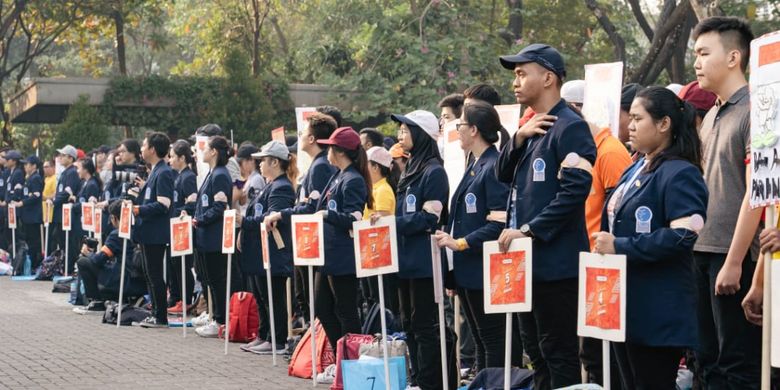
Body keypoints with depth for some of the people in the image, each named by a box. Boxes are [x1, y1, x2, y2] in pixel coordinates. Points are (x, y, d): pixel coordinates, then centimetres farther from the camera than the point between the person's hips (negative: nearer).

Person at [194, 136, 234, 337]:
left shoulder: (220, 176, -15)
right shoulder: (212, 174, 15)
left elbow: (219, 208, -20)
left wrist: (199, 220, -15)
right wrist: (196, 218, 7)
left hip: (215, 237, -10)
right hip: (206, 237, 10)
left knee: (217, 279, -4)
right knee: (212, 279, 13)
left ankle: (221, 322, 1)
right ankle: (217, 319, 19)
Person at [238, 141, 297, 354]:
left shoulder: (281, 188, -15)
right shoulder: (269, 186, 18)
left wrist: (244, 221, -19)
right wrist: (244, 228, 6)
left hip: (273, 254, -10)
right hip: (259, 253, 10)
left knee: (273, 298, -4)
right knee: (261, 297, 15)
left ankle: (278, 342, 2)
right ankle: (263, 337, 24)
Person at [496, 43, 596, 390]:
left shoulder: (570, 127, -13)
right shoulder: (533, 127, 16)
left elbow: (575, 189, -22)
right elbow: (503, 175, 12)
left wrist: (529, 230, -21)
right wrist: (519, 137, -5)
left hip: (556, 263, -9)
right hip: (527, 260, 9)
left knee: (559, 353, -3)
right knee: (536, 349, 15)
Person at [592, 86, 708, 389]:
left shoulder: (680, 174, -12)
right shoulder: (634, 172, 15)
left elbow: (684, 236, -24)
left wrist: (620, 247, -21)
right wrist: (605, 245, 10)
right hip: (624, 305, 9)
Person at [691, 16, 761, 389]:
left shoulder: (753, 111, -10)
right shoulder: (711, 116, 14)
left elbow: (754, 193, -15)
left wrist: (734, 261, -17)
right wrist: (698, 250, 13)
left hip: (734, 256, -8)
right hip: (704, 252, 8)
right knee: (709, 358, 12)